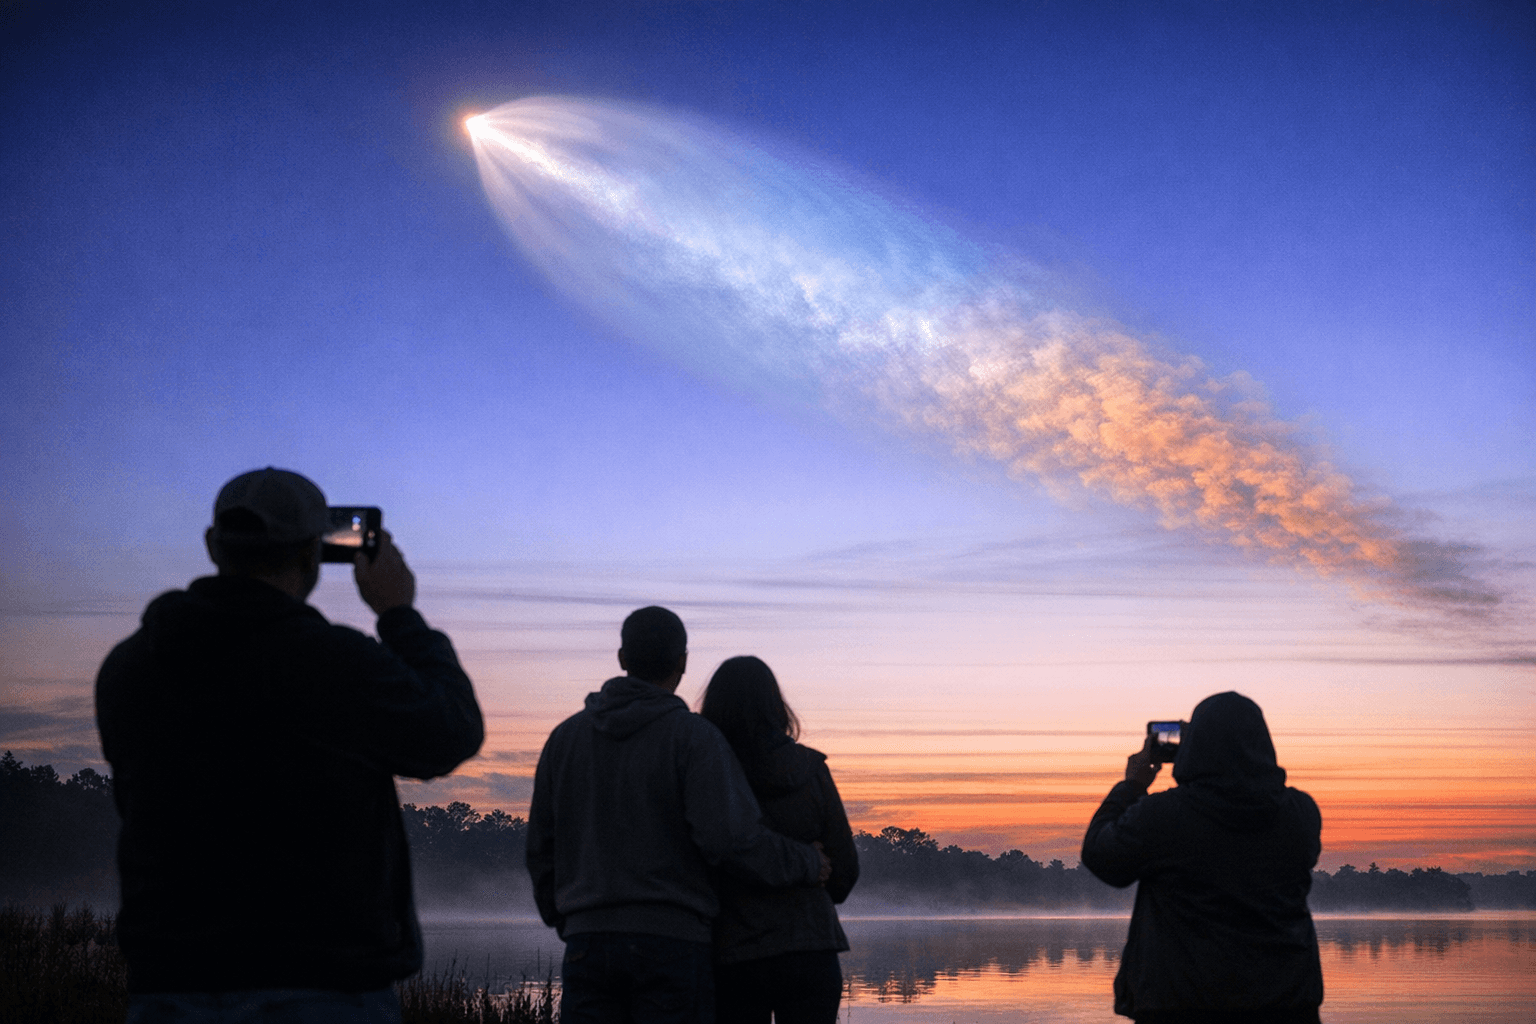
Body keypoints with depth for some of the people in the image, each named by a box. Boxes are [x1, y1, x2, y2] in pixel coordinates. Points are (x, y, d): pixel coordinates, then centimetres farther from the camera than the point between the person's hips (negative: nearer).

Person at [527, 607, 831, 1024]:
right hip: (672, 943, -4)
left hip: (588, 944, 4)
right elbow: (732, 839, -17)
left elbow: (543, 849, 14)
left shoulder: (566, 737, 9)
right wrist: (805, 864, 0)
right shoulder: (694, 736, -6)